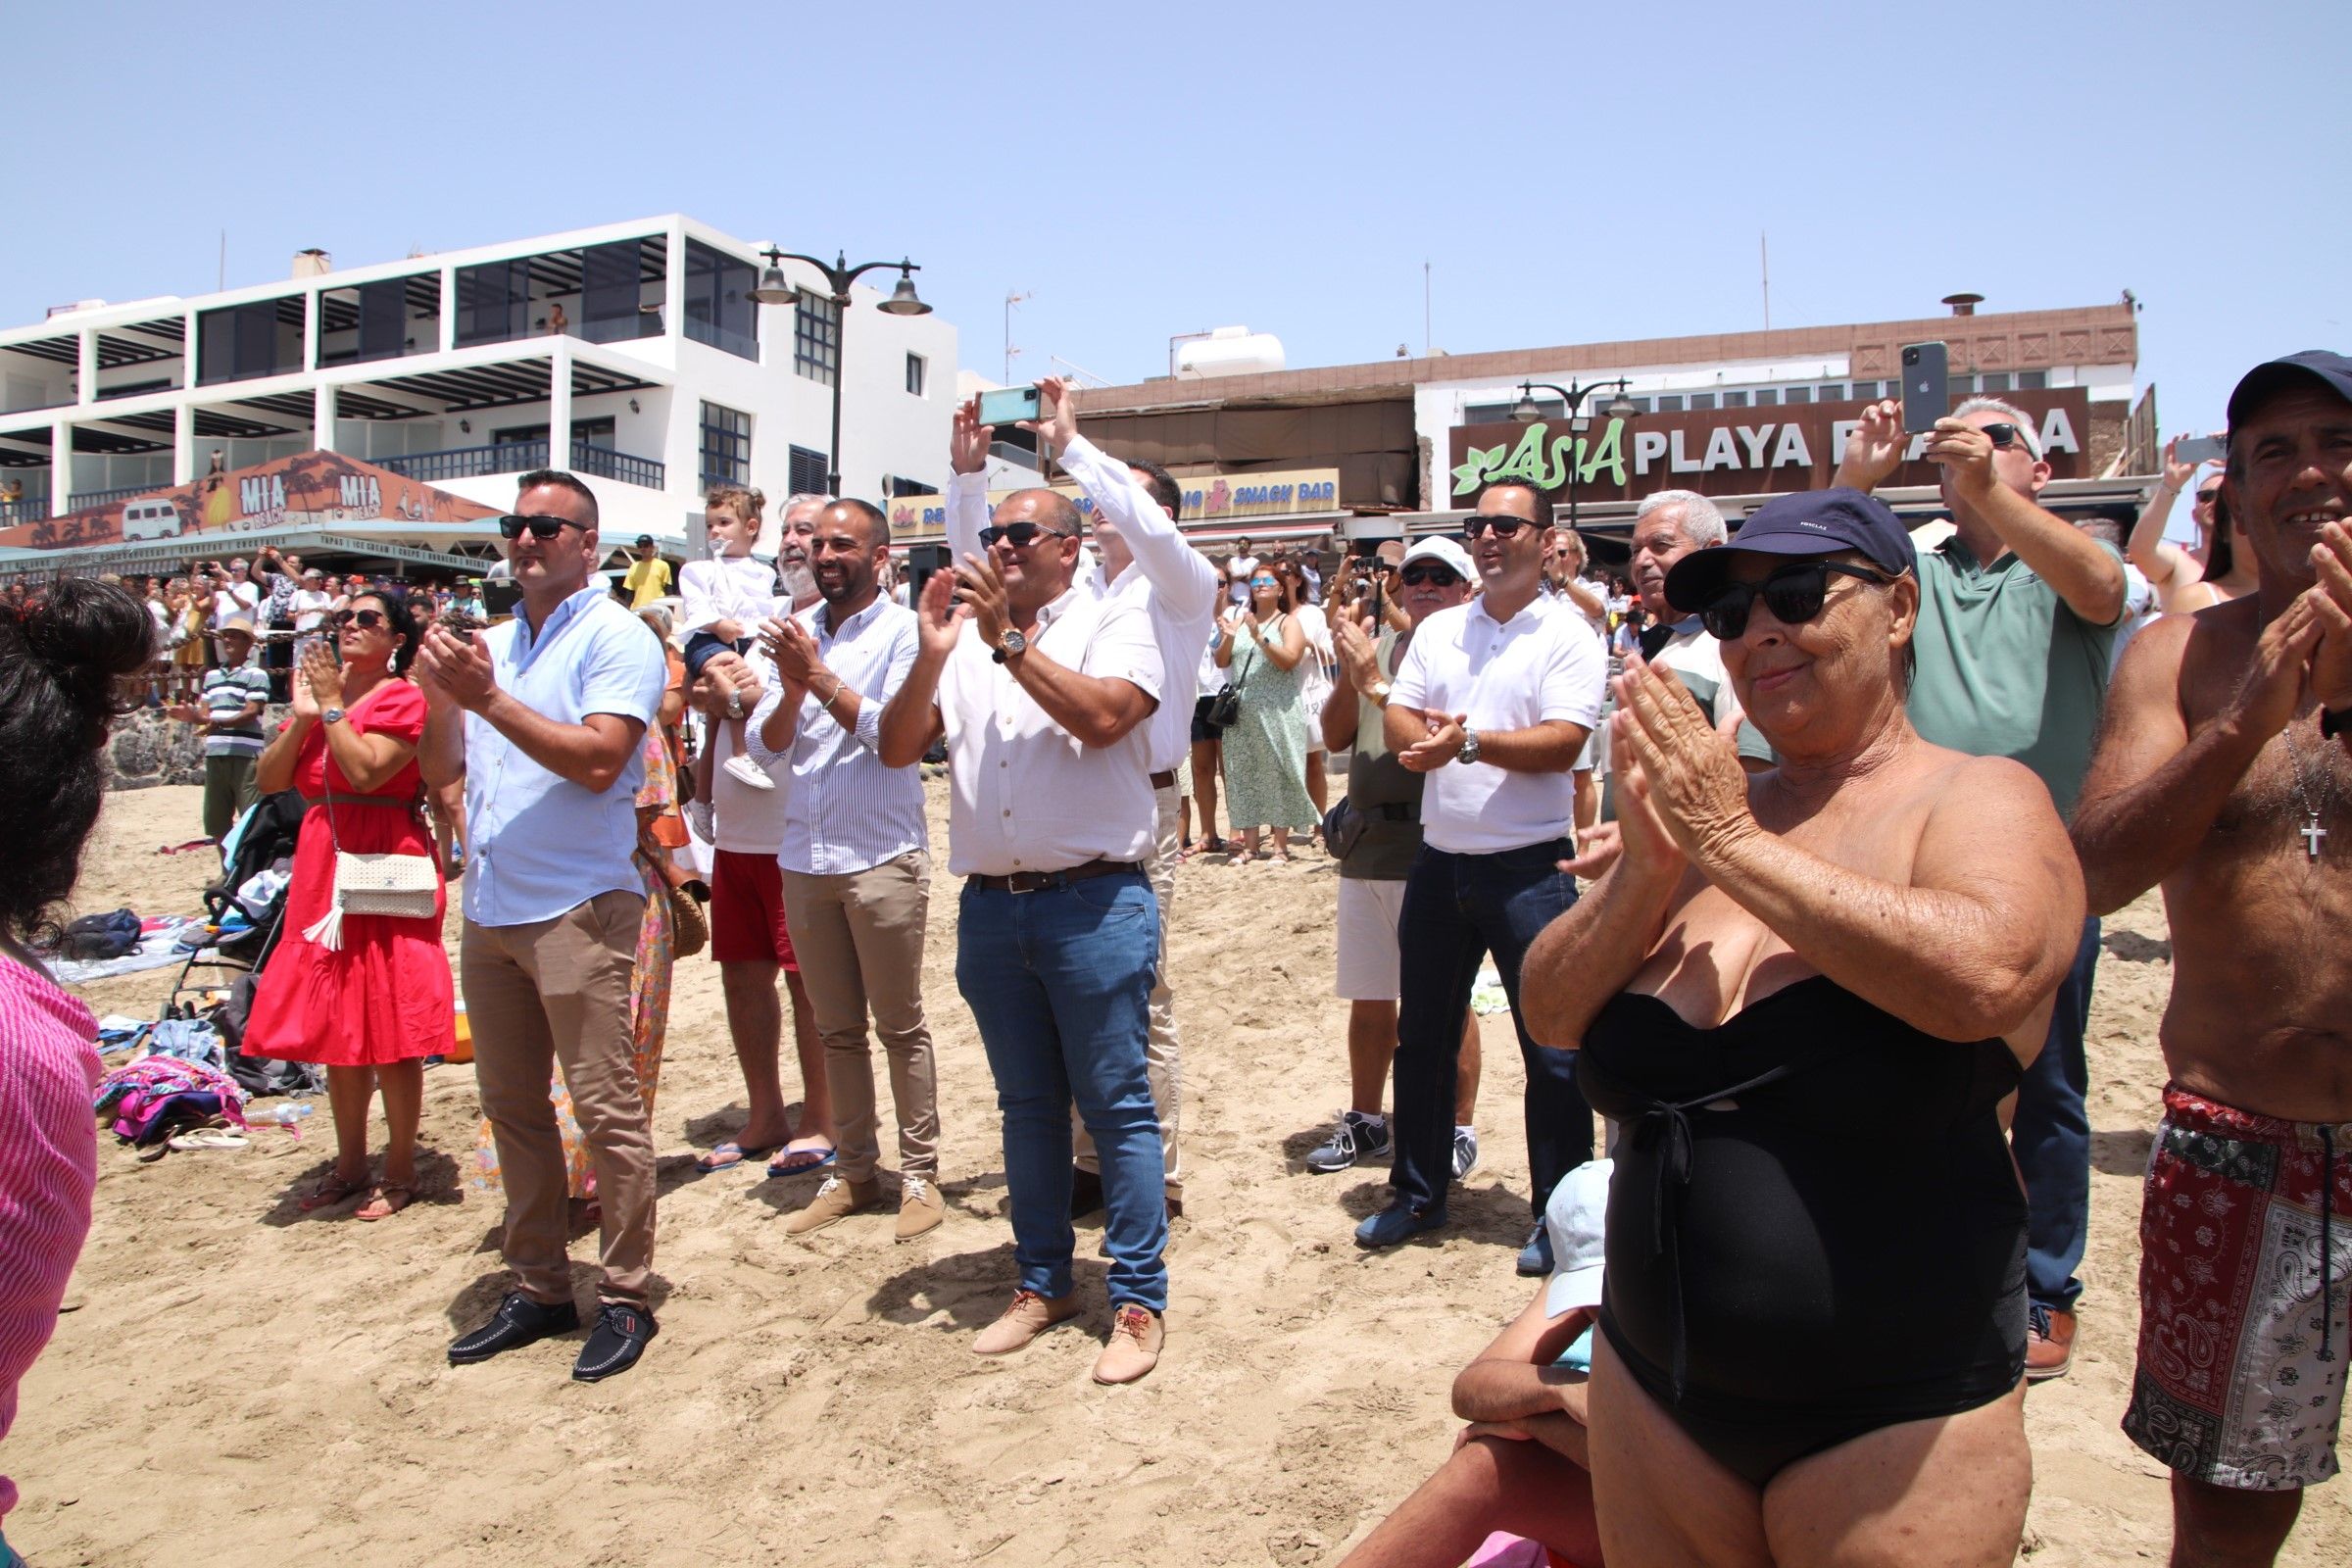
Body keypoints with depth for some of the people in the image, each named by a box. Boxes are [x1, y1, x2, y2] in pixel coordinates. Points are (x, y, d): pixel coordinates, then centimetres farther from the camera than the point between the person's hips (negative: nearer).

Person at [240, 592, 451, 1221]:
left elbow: (366, 771, -19)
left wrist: (333, 706, -10)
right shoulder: (320, 689, 15)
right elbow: (268, 780, 7)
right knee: (334, 1026, 13)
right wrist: (302, 715, -4)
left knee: (389, 1029, -3)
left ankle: (399, 1171, 9)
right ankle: (350, 1164, 25)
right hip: (321, 869, 7)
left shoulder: (405, 699, -5)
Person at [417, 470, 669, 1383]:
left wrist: (488, 698, -18)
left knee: (605, 1109, -2)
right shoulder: (492, 645, 16)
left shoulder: (616, 638, -6)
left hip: (577, 907, -7)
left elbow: (598, 759, -19)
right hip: (489, 909, 8)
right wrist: (439, 697, -2)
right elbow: (441, 772, 15)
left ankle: (625, 1297, 10)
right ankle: (537, 1287, 26)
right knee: (511, 1104, 13)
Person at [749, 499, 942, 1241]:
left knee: (900, 1026, 3)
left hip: (881, 857, -5)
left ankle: (920, 1174, 15)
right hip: (805, 856, 5)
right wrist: (792, 691, -13)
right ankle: (854, 1171, 24)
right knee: (837, 1029, 13)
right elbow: (764, 747, 5)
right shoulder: (797, 631, 9)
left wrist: (819, 674, -14)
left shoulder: (902, 629, -4)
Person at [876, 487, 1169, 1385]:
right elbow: (897, 748, 4)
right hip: (990, 903, 5)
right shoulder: (966, 639, 12)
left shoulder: (1114, 623, 0)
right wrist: (932, 655, -9)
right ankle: (1043, 1284, 28)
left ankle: (1138, 1300, 12)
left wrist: (1008, 639, -15)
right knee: (1027, 1105, 15)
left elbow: (1100, 717, -18)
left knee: (1115, 1105, 1)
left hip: (1095, 900, -5)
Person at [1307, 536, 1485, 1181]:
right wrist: (1349, 671, -6)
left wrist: (1375, 683, -21)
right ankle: (1364, 1121, 28)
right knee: (1368, 997, 15)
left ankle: (1458, 1130, 16)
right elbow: (1335, 735, 8)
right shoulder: (1377, 648, 13)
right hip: (1366, 843, 6)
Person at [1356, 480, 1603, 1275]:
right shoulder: (1438, 630, 11)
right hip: (1440, 861, 5)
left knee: (1551, 1046, 2)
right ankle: (1418, 1192, 29)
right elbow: (1396, 718, 5)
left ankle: (1558, 1211, 17)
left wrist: (1468, 742, -25)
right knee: (1422, 1036, 14)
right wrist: (1421, 735, -18)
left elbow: (1564, 740, -16)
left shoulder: (1567, 637, -5)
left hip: (1529, 866, -5)